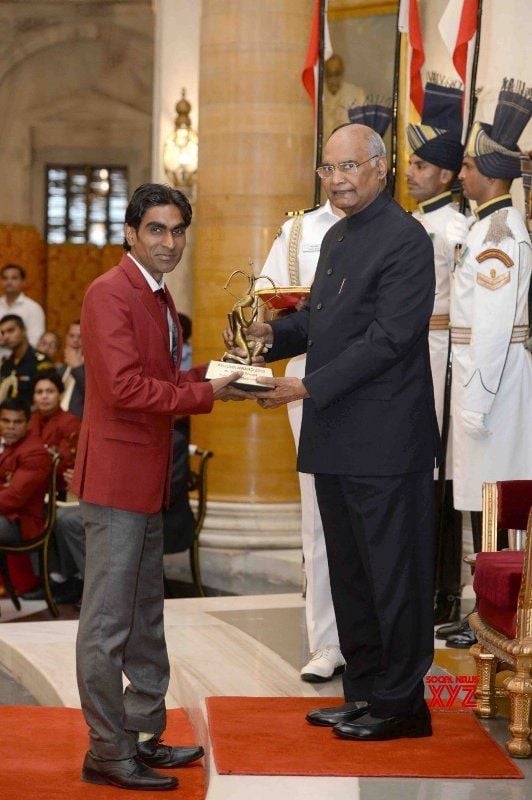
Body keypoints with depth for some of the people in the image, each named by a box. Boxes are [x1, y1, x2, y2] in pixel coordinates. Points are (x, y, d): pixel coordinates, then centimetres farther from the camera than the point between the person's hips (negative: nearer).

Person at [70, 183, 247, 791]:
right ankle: (107, 752, 3)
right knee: (108, 622, -4)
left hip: (147, 479, 10)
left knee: (145, 620, 16)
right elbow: (126, 387, -22)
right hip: (116, 477, -10)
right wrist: (205, 394, -16)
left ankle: (144, 736, 26)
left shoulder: (159, 298, 17)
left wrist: (212, 372, 3)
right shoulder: (111, 294, -15)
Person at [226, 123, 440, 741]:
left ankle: (402, 702, 8)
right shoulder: (337, 237, 17)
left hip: (383, 437, -9)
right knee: (348, 570, 15)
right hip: (335, 437, 10)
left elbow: (388, 337, -20)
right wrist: (275, 334, 4)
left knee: (392, 571, -1)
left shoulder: (404, 239, -13)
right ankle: (364, 694, 25)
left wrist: (310, 387, -20)